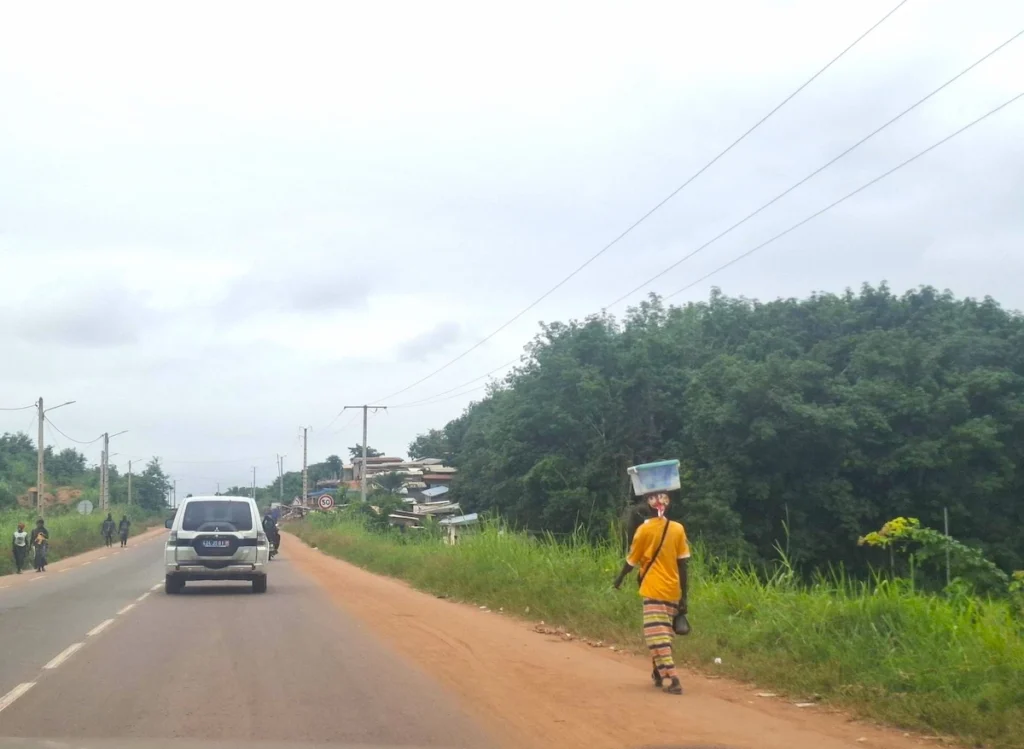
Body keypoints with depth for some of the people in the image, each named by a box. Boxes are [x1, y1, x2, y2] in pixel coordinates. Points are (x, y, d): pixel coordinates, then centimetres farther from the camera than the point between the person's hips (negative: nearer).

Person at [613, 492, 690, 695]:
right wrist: (684, 596, 5)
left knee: (657, 635, -7)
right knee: (663, 633, 19)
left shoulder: (644, 529, -7)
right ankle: (660, 674, 27)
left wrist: (619, 579, 22)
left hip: (654, 591, -5)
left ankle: (671, 679, -18)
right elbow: (682, 565, 1)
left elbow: (632, 560, 4)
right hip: (672, 592, 5)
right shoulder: (678, 529, 3)